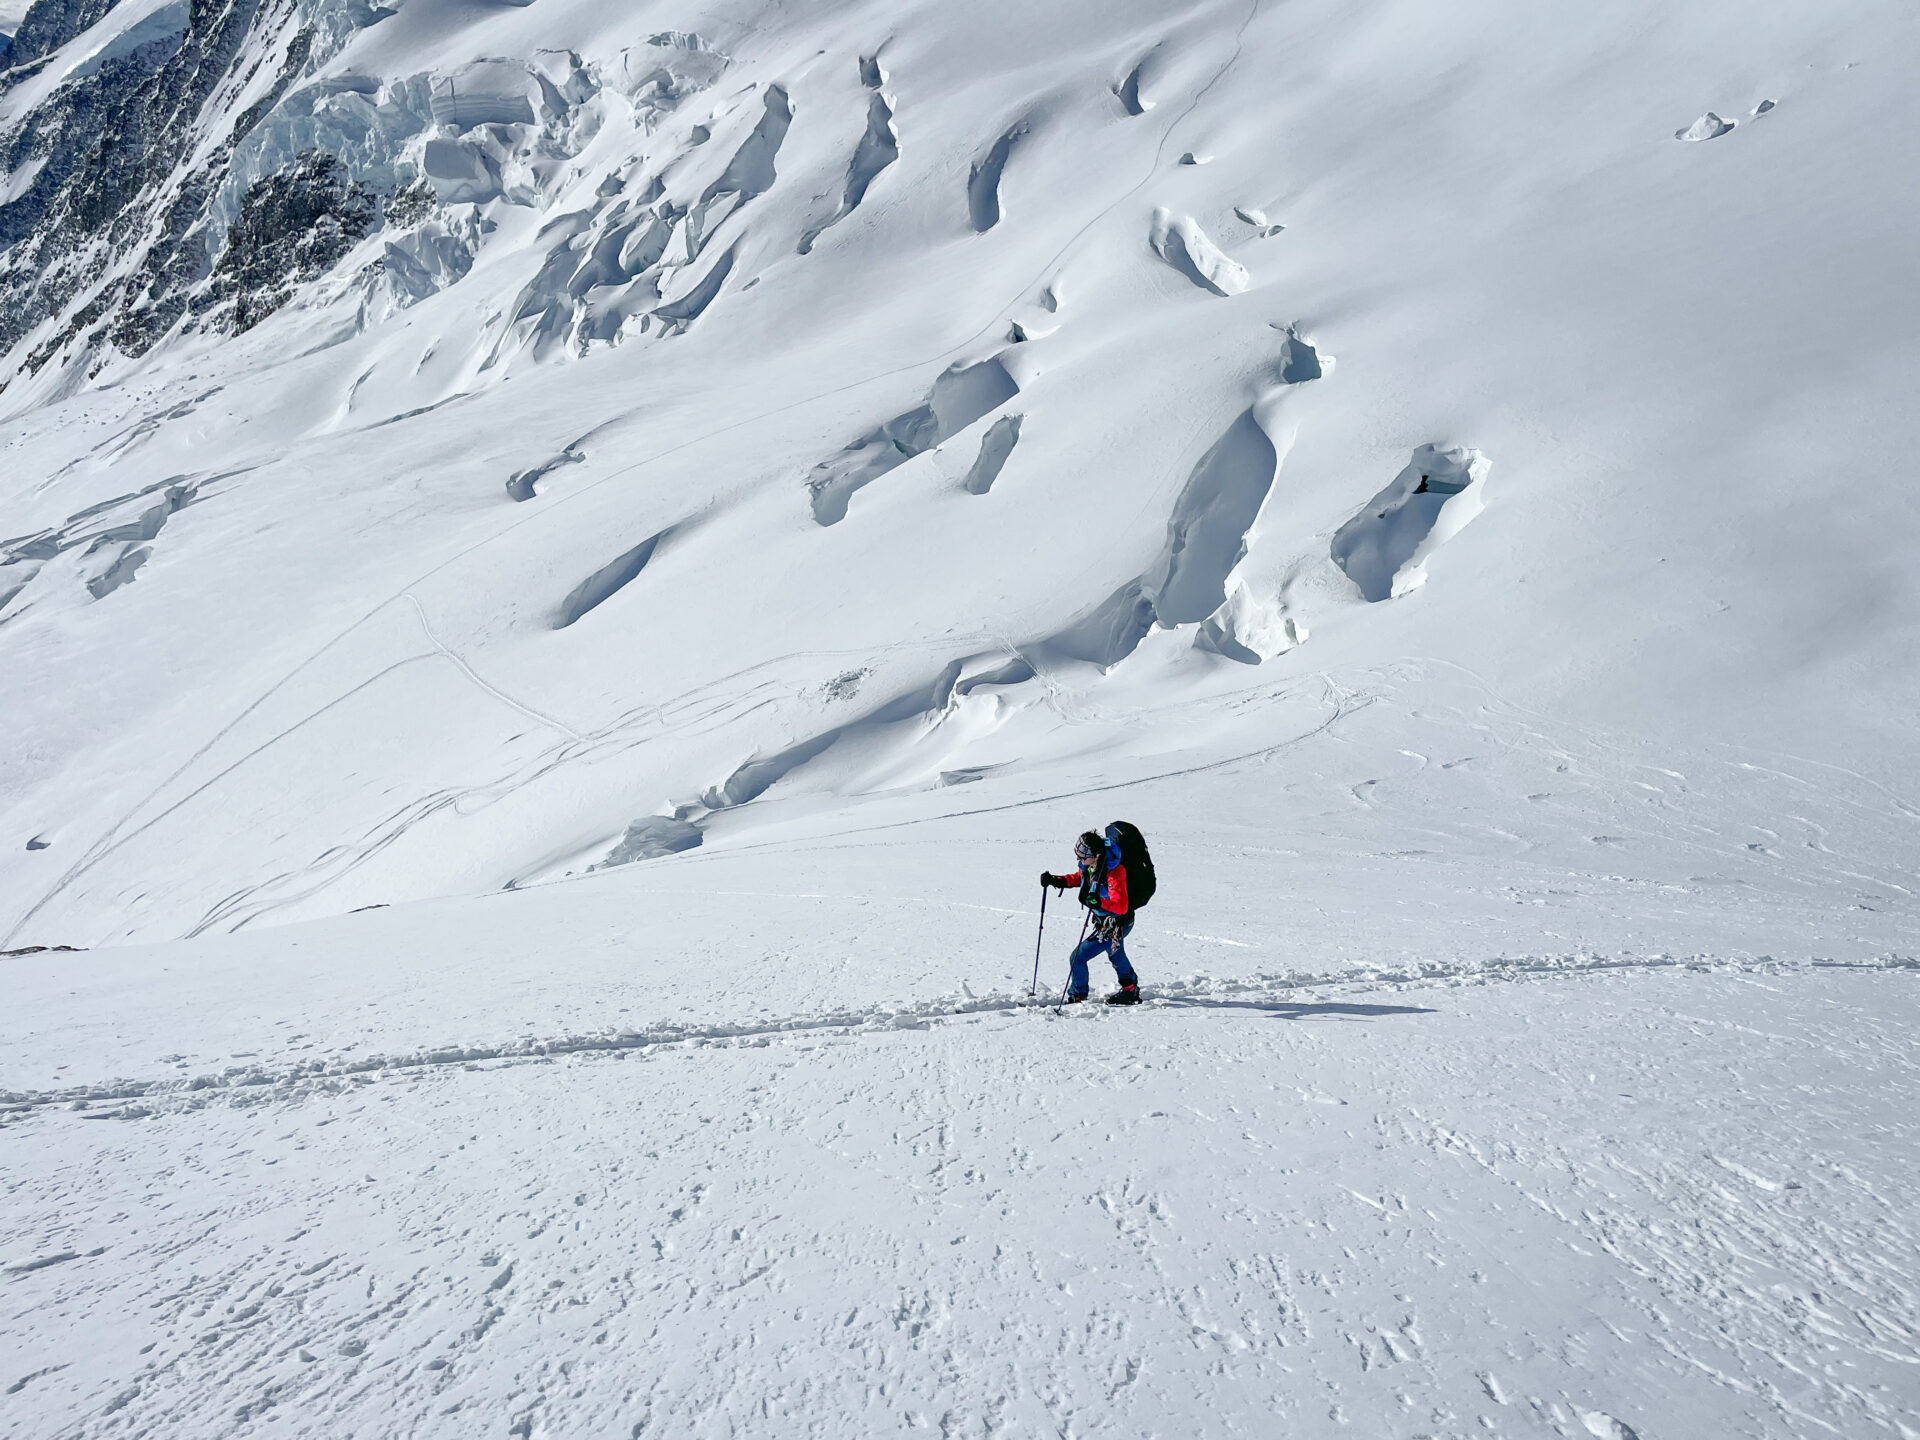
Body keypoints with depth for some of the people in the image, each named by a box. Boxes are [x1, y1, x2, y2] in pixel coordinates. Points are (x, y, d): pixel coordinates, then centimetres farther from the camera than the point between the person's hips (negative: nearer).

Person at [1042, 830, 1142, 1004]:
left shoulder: (1114, 872, -34)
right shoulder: (1088, 864, -10)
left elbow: (1121, 905, -39)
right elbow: (1079, 877, 13)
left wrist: (1100, 903, -56)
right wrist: (1056, 881, -2)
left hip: (1116, 923, -9)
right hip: (1102, 920, 9)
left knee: (1078, 957, -8)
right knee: (1115, 952, 32)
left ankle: (1076, 997, 14)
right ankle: (1130, 990, 55)